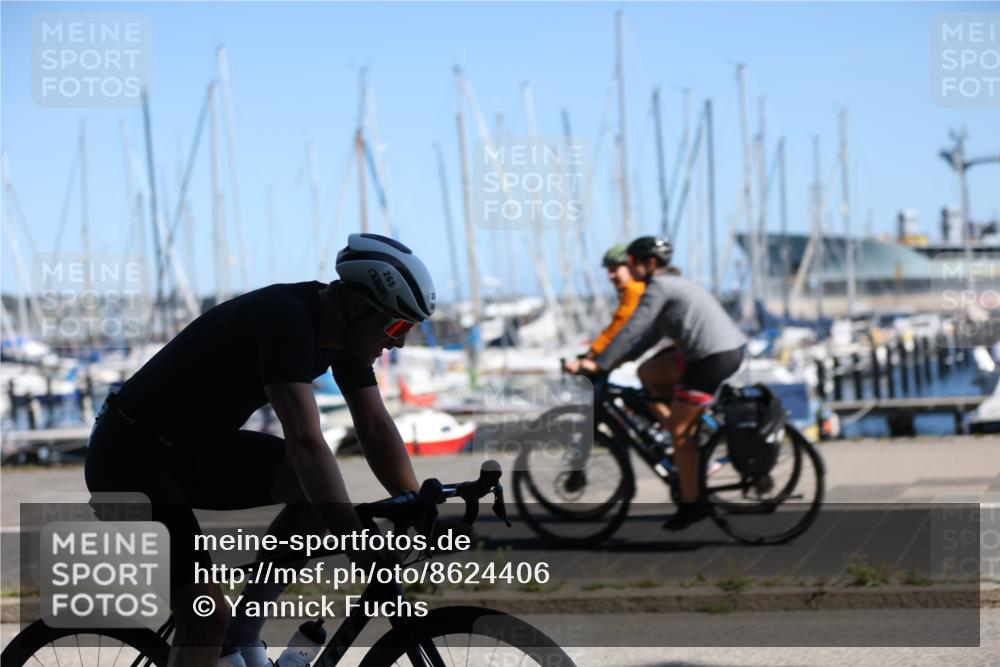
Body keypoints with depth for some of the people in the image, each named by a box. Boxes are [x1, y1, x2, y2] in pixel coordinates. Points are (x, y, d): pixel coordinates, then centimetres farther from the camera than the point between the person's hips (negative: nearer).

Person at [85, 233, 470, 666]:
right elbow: (305, 442, -37)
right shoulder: (283, 318, -29)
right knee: (208, 616, -17)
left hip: (194, 449, 9)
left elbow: (376, 427, 2)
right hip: (130, 453, -9)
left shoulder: (342, 330, -2)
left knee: (320, 491, -6)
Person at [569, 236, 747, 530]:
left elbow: (632, 330, -13)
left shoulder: (659, 287, -9)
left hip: (714, 356, -10)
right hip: (729, 348, 10)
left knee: (678, 431, -2)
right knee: (648, 373, 18)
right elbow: (653, 333, 24)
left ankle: (691, 503, 5)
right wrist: (621, 358, 18)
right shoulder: (673, 284, 21)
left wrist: (599, 364, -9)